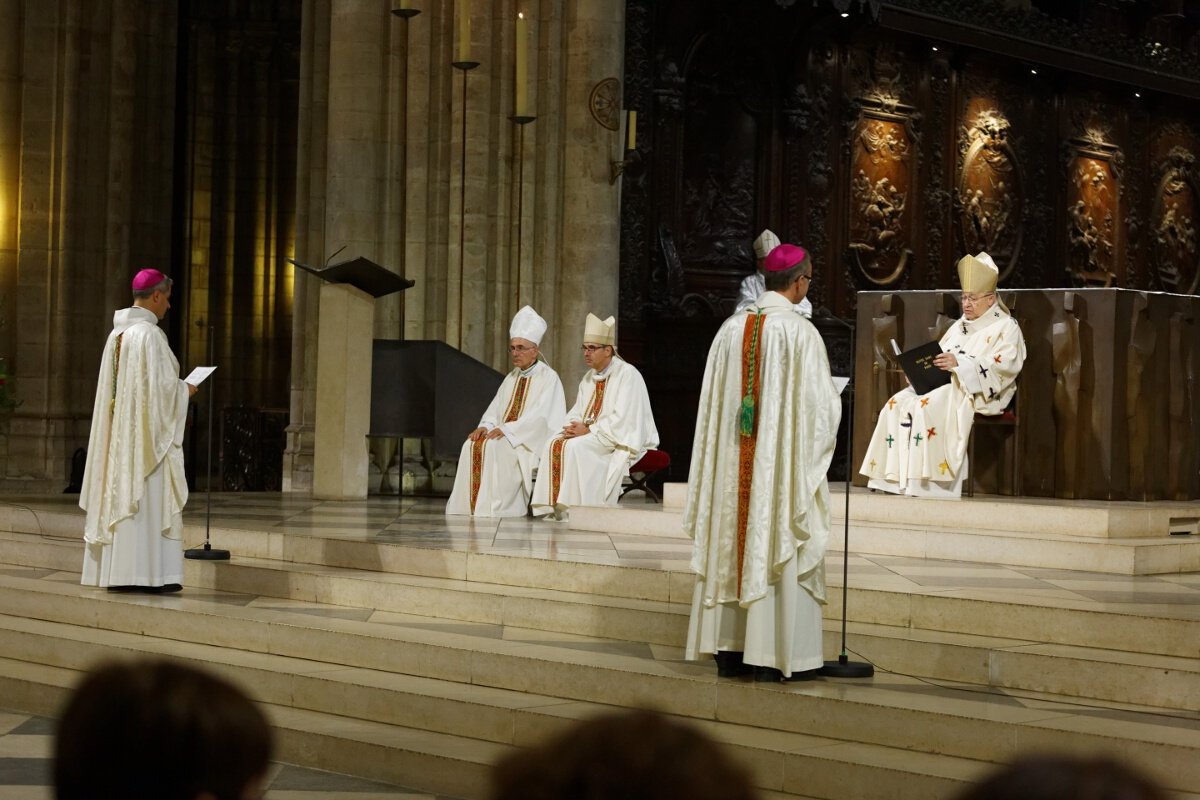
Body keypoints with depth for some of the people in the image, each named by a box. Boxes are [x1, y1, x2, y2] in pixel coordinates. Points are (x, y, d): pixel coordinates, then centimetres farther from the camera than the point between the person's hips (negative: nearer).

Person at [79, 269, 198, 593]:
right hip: (147, 431, -8)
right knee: (150, 496, -6)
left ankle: (115, 570, 9)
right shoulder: (150, 333, -14)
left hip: (119, 429, 8)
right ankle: (146, 571, -7)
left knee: (120, 492, 8)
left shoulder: (117, 333, 11)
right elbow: (161, 384, -18)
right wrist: (185, 390, 1)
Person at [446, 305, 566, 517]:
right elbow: (495, 409, 15)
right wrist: (485, 426, -8)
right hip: (505, 436, 7)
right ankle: (471, 506, -22)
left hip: (531, 442, -7)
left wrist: (507, 429, -24)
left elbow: (540, 416, -16)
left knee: (494, 448, -33)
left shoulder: (548, 378, -4)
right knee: (472, 446, -21)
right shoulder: (512, 378, 19)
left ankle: (493, 508, -29)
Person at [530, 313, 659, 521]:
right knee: (553, 444, -13)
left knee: (575, 446, -30)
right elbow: (577, 412, 16)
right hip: (592, 434, 8)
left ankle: (574, 506, -27)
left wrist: (588, 430, -20)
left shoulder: (627, 375, -13)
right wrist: (572, 426, -8)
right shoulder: (589, 378, 14)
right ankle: (555, 504, -17)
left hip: (622, 439, -8)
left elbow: (621, 419, -20)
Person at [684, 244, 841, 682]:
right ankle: (769, 655, 1)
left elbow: (713, 401, 8)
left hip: (734, 460, 5)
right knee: (776, 544, 0)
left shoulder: (732, 328, 3)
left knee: (733, 542, 10)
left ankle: (728, 649, 13)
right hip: (782, 460, -5)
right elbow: (820, 403, -10)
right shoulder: (800, 332, -12)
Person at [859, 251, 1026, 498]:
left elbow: (1005, 365, -15)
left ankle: (925, 481, -33)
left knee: (926, 407, -33)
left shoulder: (1006, 327, 1)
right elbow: (941, 356, 23)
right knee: (898, 403, -16)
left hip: (975, 393, -8)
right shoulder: (960, 326, 26)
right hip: (943, 384, 8)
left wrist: (959, 363, -25)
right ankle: (894, 477, -23)